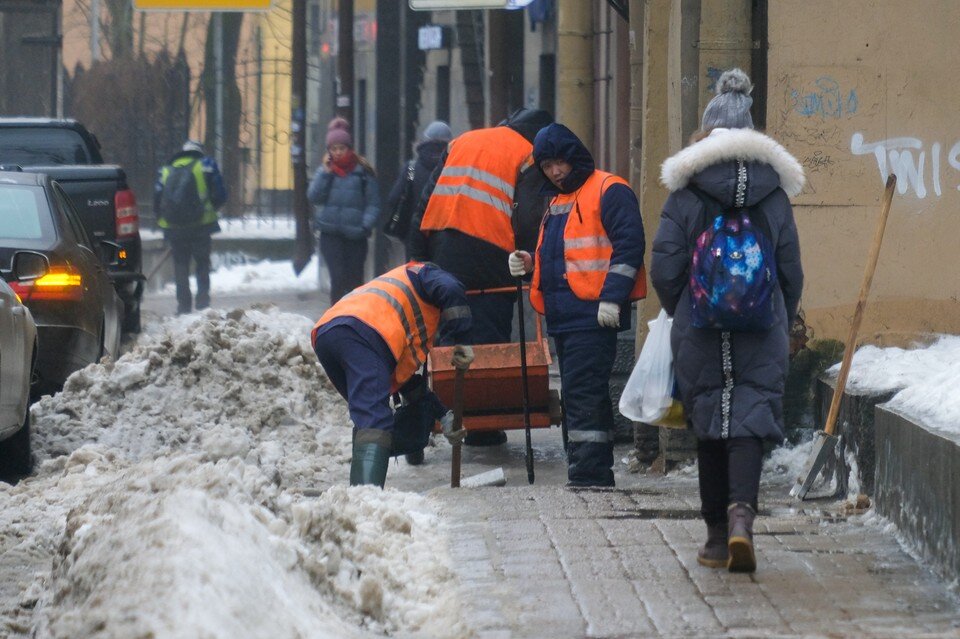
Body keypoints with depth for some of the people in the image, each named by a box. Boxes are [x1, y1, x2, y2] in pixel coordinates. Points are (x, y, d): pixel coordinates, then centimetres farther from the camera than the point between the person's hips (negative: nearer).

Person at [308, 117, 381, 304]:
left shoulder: (362, 171, 1)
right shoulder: (326, 170, 10)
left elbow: (373, 203, -1)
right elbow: (313, 197, 1)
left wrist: (366, 225, -14)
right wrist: (325, 173, -6)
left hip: (355, 234, -1)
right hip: (331, 234, 1)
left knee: (355, 280, 4)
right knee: (339, 278, -9)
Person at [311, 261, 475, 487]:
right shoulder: (426, 273, 25)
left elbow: (405, 376, 42)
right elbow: (451, 290, -1)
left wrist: (443, 417, 41)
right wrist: (462, 341, 5)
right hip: (363, 332, -8)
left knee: (368, 417, 23)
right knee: (375, 420, -17)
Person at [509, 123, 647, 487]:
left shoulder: (608, 191, -5)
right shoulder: (557, 202, 23)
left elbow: (628, 246, -14)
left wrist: (611, 298, -20)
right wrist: (530, 265, 10)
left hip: (593, 315, -10)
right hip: (562, 316, 10)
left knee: (581, 392, -15)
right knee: (578, 394, 11)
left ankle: (587, 472, -17)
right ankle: (596, 473, 17)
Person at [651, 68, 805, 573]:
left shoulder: (687, 191, -3)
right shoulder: (773, 191, 4)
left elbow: (664, 269, -6)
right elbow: (791, 272, 6)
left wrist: (681, 314, 11)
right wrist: (782, 325, 19)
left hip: (699, 328, -1)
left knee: (708, 422, 9)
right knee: (751, 417, -1)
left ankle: (717, 535, 12)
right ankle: (741, 512, -25)